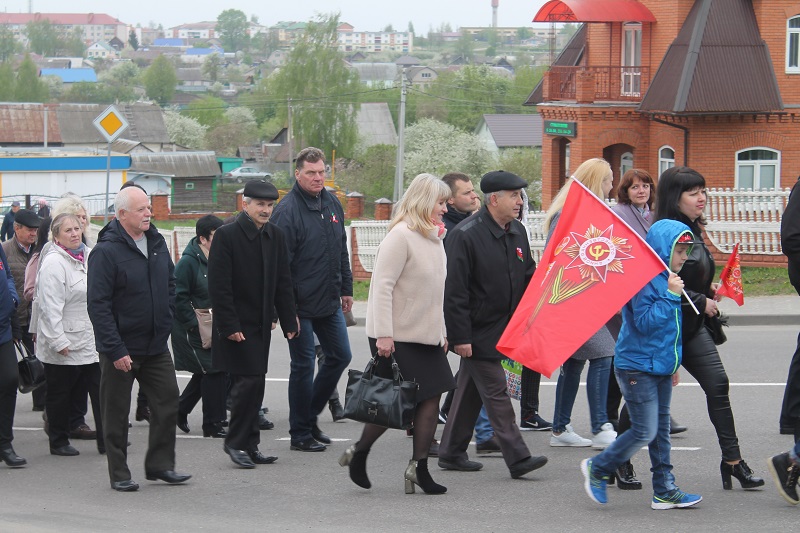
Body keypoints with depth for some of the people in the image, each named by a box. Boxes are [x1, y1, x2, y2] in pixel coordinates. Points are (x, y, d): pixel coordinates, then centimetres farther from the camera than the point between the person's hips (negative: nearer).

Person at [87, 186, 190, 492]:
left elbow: (170, 283, 22)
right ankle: (119, 475, 12)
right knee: (117, 412, 4)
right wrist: (115, 350, -21)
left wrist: (166, 321, 10)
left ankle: (160, 464, 16)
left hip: (156, 345, 6)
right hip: (121, 348, -6)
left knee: (168, 402, 5)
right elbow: (98, 305, -18)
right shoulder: (106, 251, -16)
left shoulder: (157, 243, 7)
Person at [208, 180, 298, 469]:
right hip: (236, 325, -6)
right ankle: (236, 442, 2)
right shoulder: (227, 235, -11)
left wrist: (289, 320, 8)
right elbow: (218, 286, -13)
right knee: (249, 381, -11)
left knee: (254, 385, 8)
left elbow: (282, 282, 13)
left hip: (261, 325, 6)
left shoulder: (274, 235, 8)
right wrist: (229, 326, -17)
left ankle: (249, 445, 15)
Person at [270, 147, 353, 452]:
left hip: (330, 302, 8)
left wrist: (346, 289, 16)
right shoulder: (287, 210, -15)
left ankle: (309, 416, 27)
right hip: (302, 306, -8)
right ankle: (300, 434, 9)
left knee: (340, 356, 13)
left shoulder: (332, 204, 8)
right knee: (303, 365, -1)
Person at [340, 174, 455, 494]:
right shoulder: (401, 236, -15)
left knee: (432, 397, 0)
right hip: (397, 338, -8)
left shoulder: (434, 238, 13)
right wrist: (383, 335, -23)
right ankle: (359, 453, 18)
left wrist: (442, 332, 18)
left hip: (426, 337, 8)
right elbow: (382, 286, -19)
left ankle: (419, 466, 5)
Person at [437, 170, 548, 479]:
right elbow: (454, 291, -17)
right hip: (478, 332, -8)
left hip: (502, 328, 8)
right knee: (496, 392, -8)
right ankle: (517, 458, -8)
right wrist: (460, 337, -19)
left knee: (470, 391, 14)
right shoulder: (466, 235, -16)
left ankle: (452, 453, 23)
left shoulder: (517, 232, 8)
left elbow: (527, 276, 20)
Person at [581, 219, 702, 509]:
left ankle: (665, 491, 14)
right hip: (638, 369, -9)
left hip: (660, 367, 9)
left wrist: (672, 364, 25)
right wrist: (671, 295, -24)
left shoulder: (666, 278, 13)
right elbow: (645, 322, -25)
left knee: (661, 429, 10)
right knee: (645, 432, -8)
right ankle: (597, 469, 10)